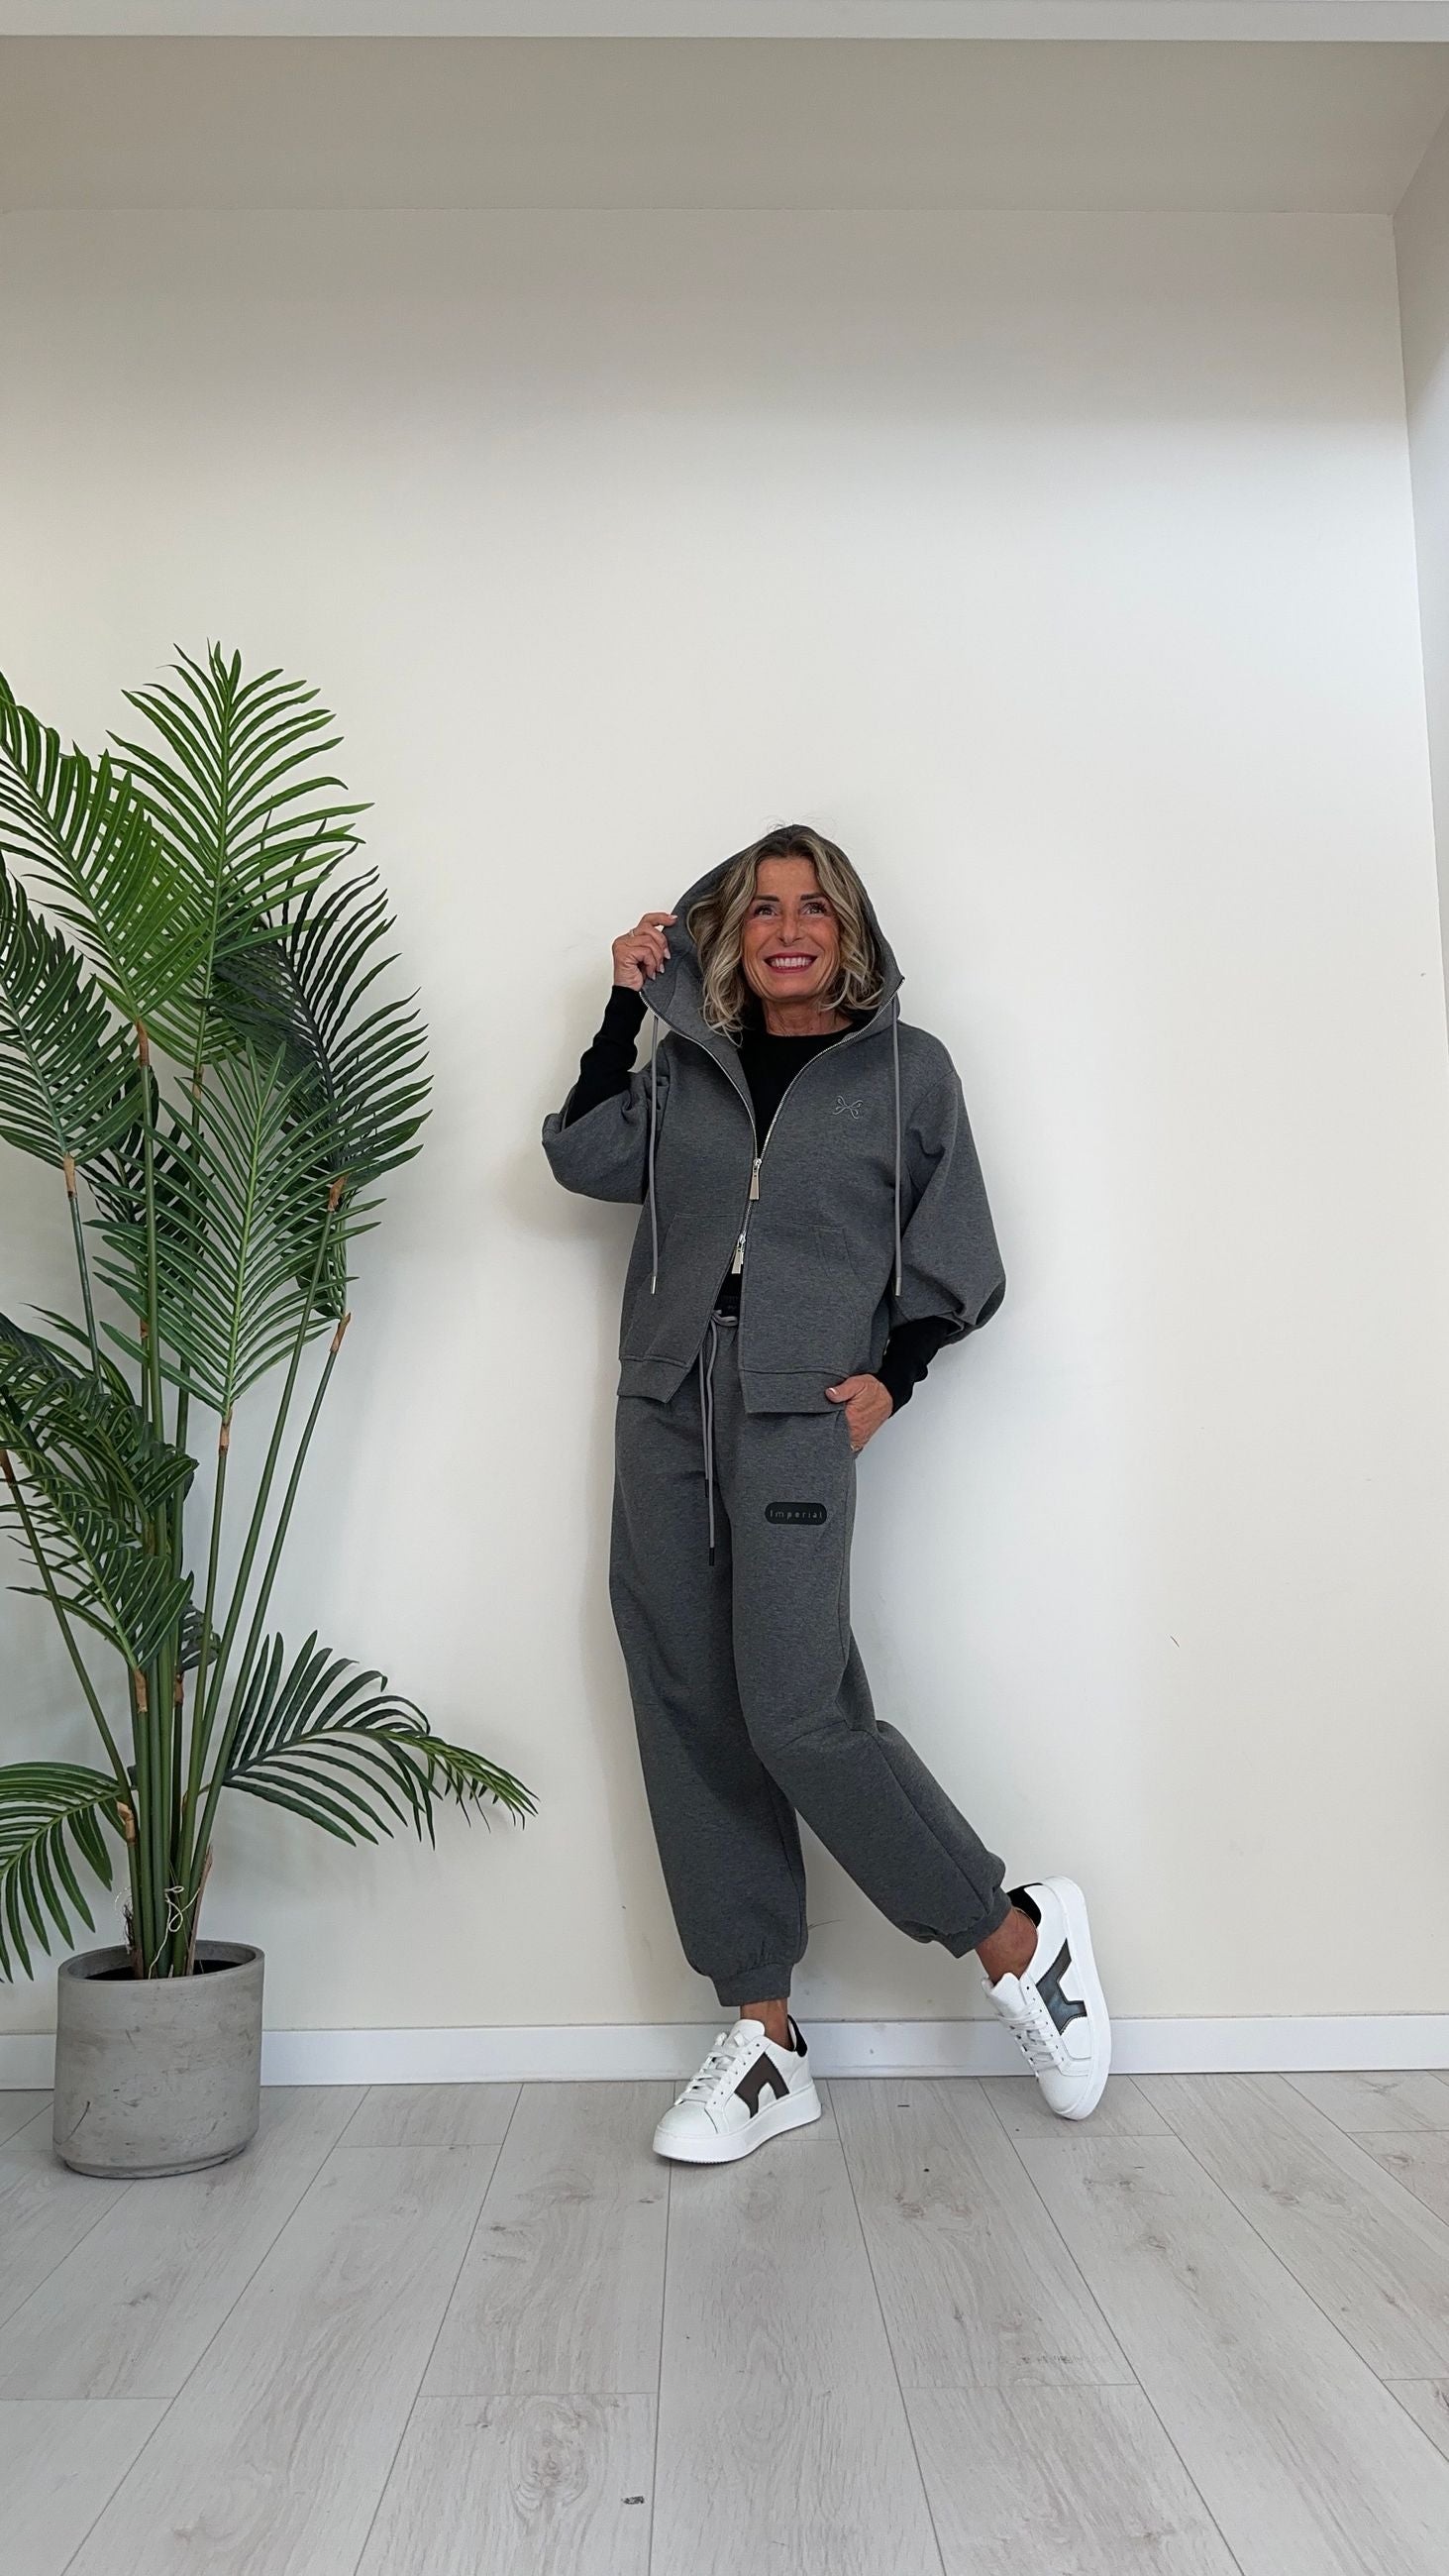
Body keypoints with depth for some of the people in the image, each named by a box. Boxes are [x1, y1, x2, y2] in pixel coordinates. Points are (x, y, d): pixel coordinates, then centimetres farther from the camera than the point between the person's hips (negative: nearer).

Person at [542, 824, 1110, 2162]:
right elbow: (585, 1159, 5)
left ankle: (1019, 1937, 9)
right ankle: (766, 2045, 15)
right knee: (691, 1721, 4)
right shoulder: (686, 1065, 17)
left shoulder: (908, 1069, 8)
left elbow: (955, 1260, 7)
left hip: (800, 1415, -4)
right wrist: (625, 1009, 4)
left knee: (799, 1713, -14)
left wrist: (892, 1376, -5)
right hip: (665, 1413, 5)